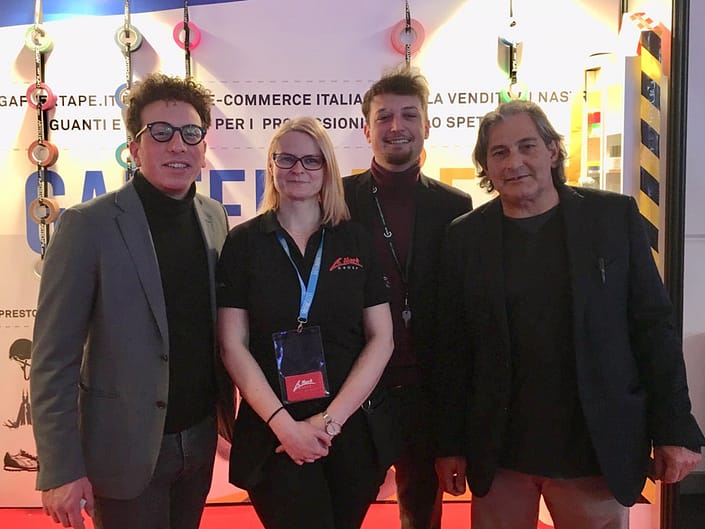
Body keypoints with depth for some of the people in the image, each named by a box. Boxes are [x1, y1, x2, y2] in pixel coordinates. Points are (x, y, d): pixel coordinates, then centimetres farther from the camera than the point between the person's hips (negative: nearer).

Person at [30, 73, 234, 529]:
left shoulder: (215, 217, 2)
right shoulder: (89, 225, -14)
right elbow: (54, 358, -13)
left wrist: (229, 415, 8)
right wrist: (61, 470, -14)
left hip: (201, 438, 5)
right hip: (127, 451, -5)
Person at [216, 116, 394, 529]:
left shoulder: (355, 240, 3)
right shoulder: (243, 243, 0)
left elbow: (381, 339, -1)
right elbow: (233, 346, -4)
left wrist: (332, 418, -9)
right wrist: (283, 423, -13)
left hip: (353, 427, 2)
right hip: (274, 434, -2)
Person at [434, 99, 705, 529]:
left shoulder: (615, 216, -1)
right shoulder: (466, 236, 0)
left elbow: (654, 325, 0)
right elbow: (454, 347, 2)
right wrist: (450, 444, 2)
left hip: (599, 450, 0)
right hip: (498, 453, 1)